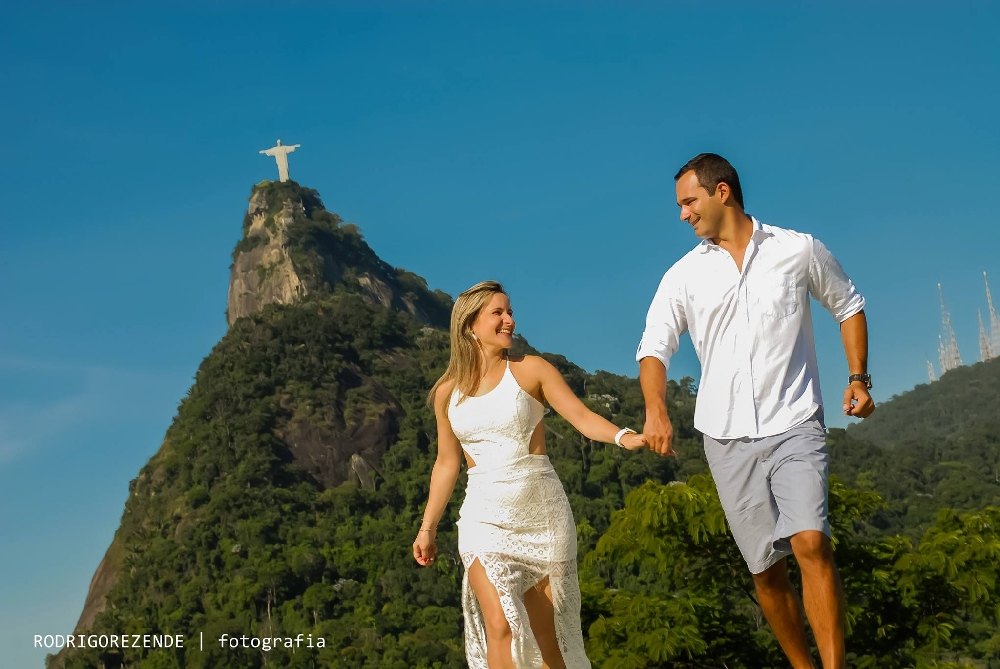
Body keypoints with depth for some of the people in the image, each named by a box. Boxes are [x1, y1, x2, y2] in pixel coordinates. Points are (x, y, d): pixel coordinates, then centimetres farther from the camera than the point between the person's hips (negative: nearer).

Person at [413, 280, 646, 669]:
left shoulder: (531, 370, 1)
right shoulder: (448, 392, 7)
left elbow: (582, 417, -8)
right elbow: (447, 463, 14)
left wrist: (624, 436, -27)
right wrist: (428, 527, 15)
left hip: (542, 513, 0)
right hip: (485, 519, 0)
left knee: (546, 634, 3)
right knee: (501, 625, -16)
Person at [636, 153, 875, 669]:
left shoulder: (799, 250, 2)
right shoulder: (684, 275, 5)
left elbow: (848, 305, 15)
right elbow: (654, 347, -3)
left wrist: (859, 378, 6)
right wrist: (656, 409, -22)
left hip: (794, 424, -3)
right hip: (727, 437, 3)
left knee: (811, 543, -21)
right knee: (764, 567, 6)